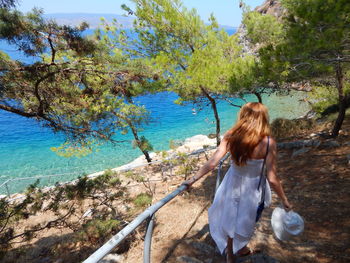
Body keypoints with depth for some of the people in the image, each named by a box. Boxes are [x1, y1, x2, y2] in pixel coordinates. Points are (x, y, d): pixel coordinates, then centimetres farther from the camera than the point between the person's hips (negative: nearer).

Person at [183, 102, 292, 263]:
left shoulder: (231, 135, -17)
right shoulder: (268, 143, -23)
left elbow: (212, 163, -17)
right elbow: (272, 179, -19)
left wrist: (193, 179, -6)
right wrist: (284, 200, -2)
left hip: (232, 183, 2)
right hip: (252, 187, -2)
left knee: (230, 218, 26)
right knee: (244, 220, 26)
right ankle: (240, 248, 56)